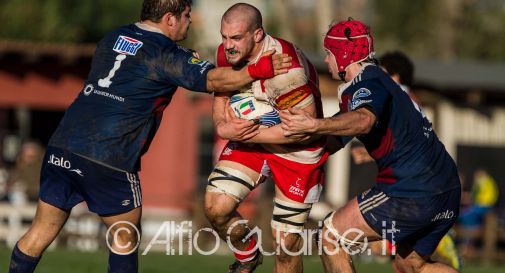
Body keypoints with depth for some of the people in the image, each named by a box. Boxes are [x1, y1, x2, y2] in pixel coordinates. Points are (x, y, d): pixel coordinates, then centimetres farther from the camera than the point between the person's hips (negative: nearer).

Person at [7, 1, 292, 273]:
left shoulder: (113, 38, 16)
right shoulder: (166, 55, -4)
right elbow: (215, 80, -12)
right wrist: (260, 69, -6)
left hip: (61, 147, 6)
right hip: (109, 160, -5)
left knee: (42, 231, 12)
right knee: (126, 236, 12)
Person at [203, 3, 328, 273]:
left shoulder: (284, 66, -32)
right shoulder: (226, 54, -10)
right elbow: (221, 96, 5)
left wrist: (253, 133, -29)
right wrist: (222, 126, -18)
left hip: (296, 149, -6)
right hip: (250, 139, 6)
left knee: (285, 244, -3)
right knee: (216, 208, -9)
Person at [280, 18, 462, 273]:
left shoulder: (367, 83, -8)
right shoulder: (380, 81, 22)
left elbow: (363, 121, -34)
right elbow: (333, 141, 27)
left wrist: (315, 125, -46)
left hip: (412, 192, -10)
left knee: (332, 236, -2)